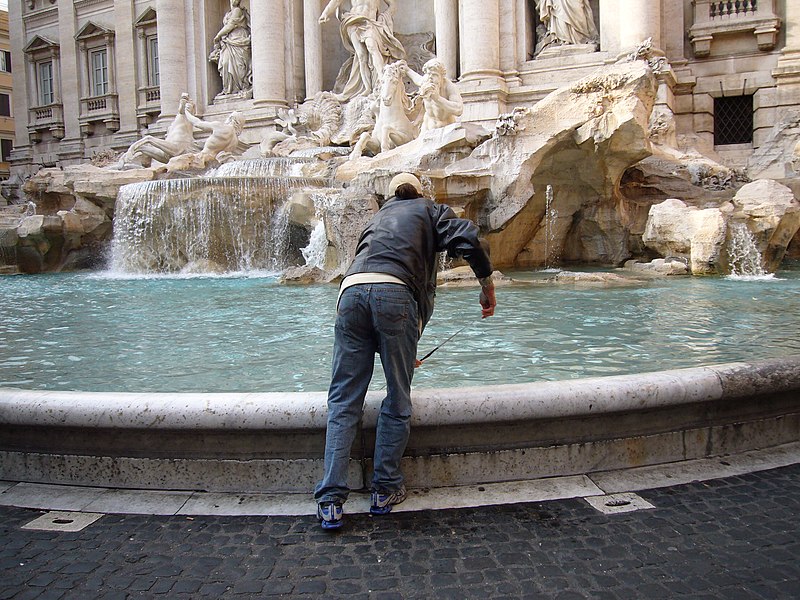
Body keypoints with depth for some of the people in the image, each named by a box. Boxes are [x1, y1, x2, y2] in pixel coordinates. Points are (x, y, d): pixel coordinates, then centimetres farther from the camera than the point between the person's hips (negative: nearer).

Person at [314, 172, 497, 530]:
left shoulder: (377, 218, 39)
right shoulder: (430, 210, 25)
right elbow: (466, 239, 2)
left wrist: (403, 353, 47)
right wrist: (487, 286, 15)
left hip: (351, 290, 4)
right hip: (395, 294, -4)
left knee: (343, 401, 5)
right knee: (397, 400, 9)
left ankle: (330, 500, 1)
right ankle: (385, 490, 17)